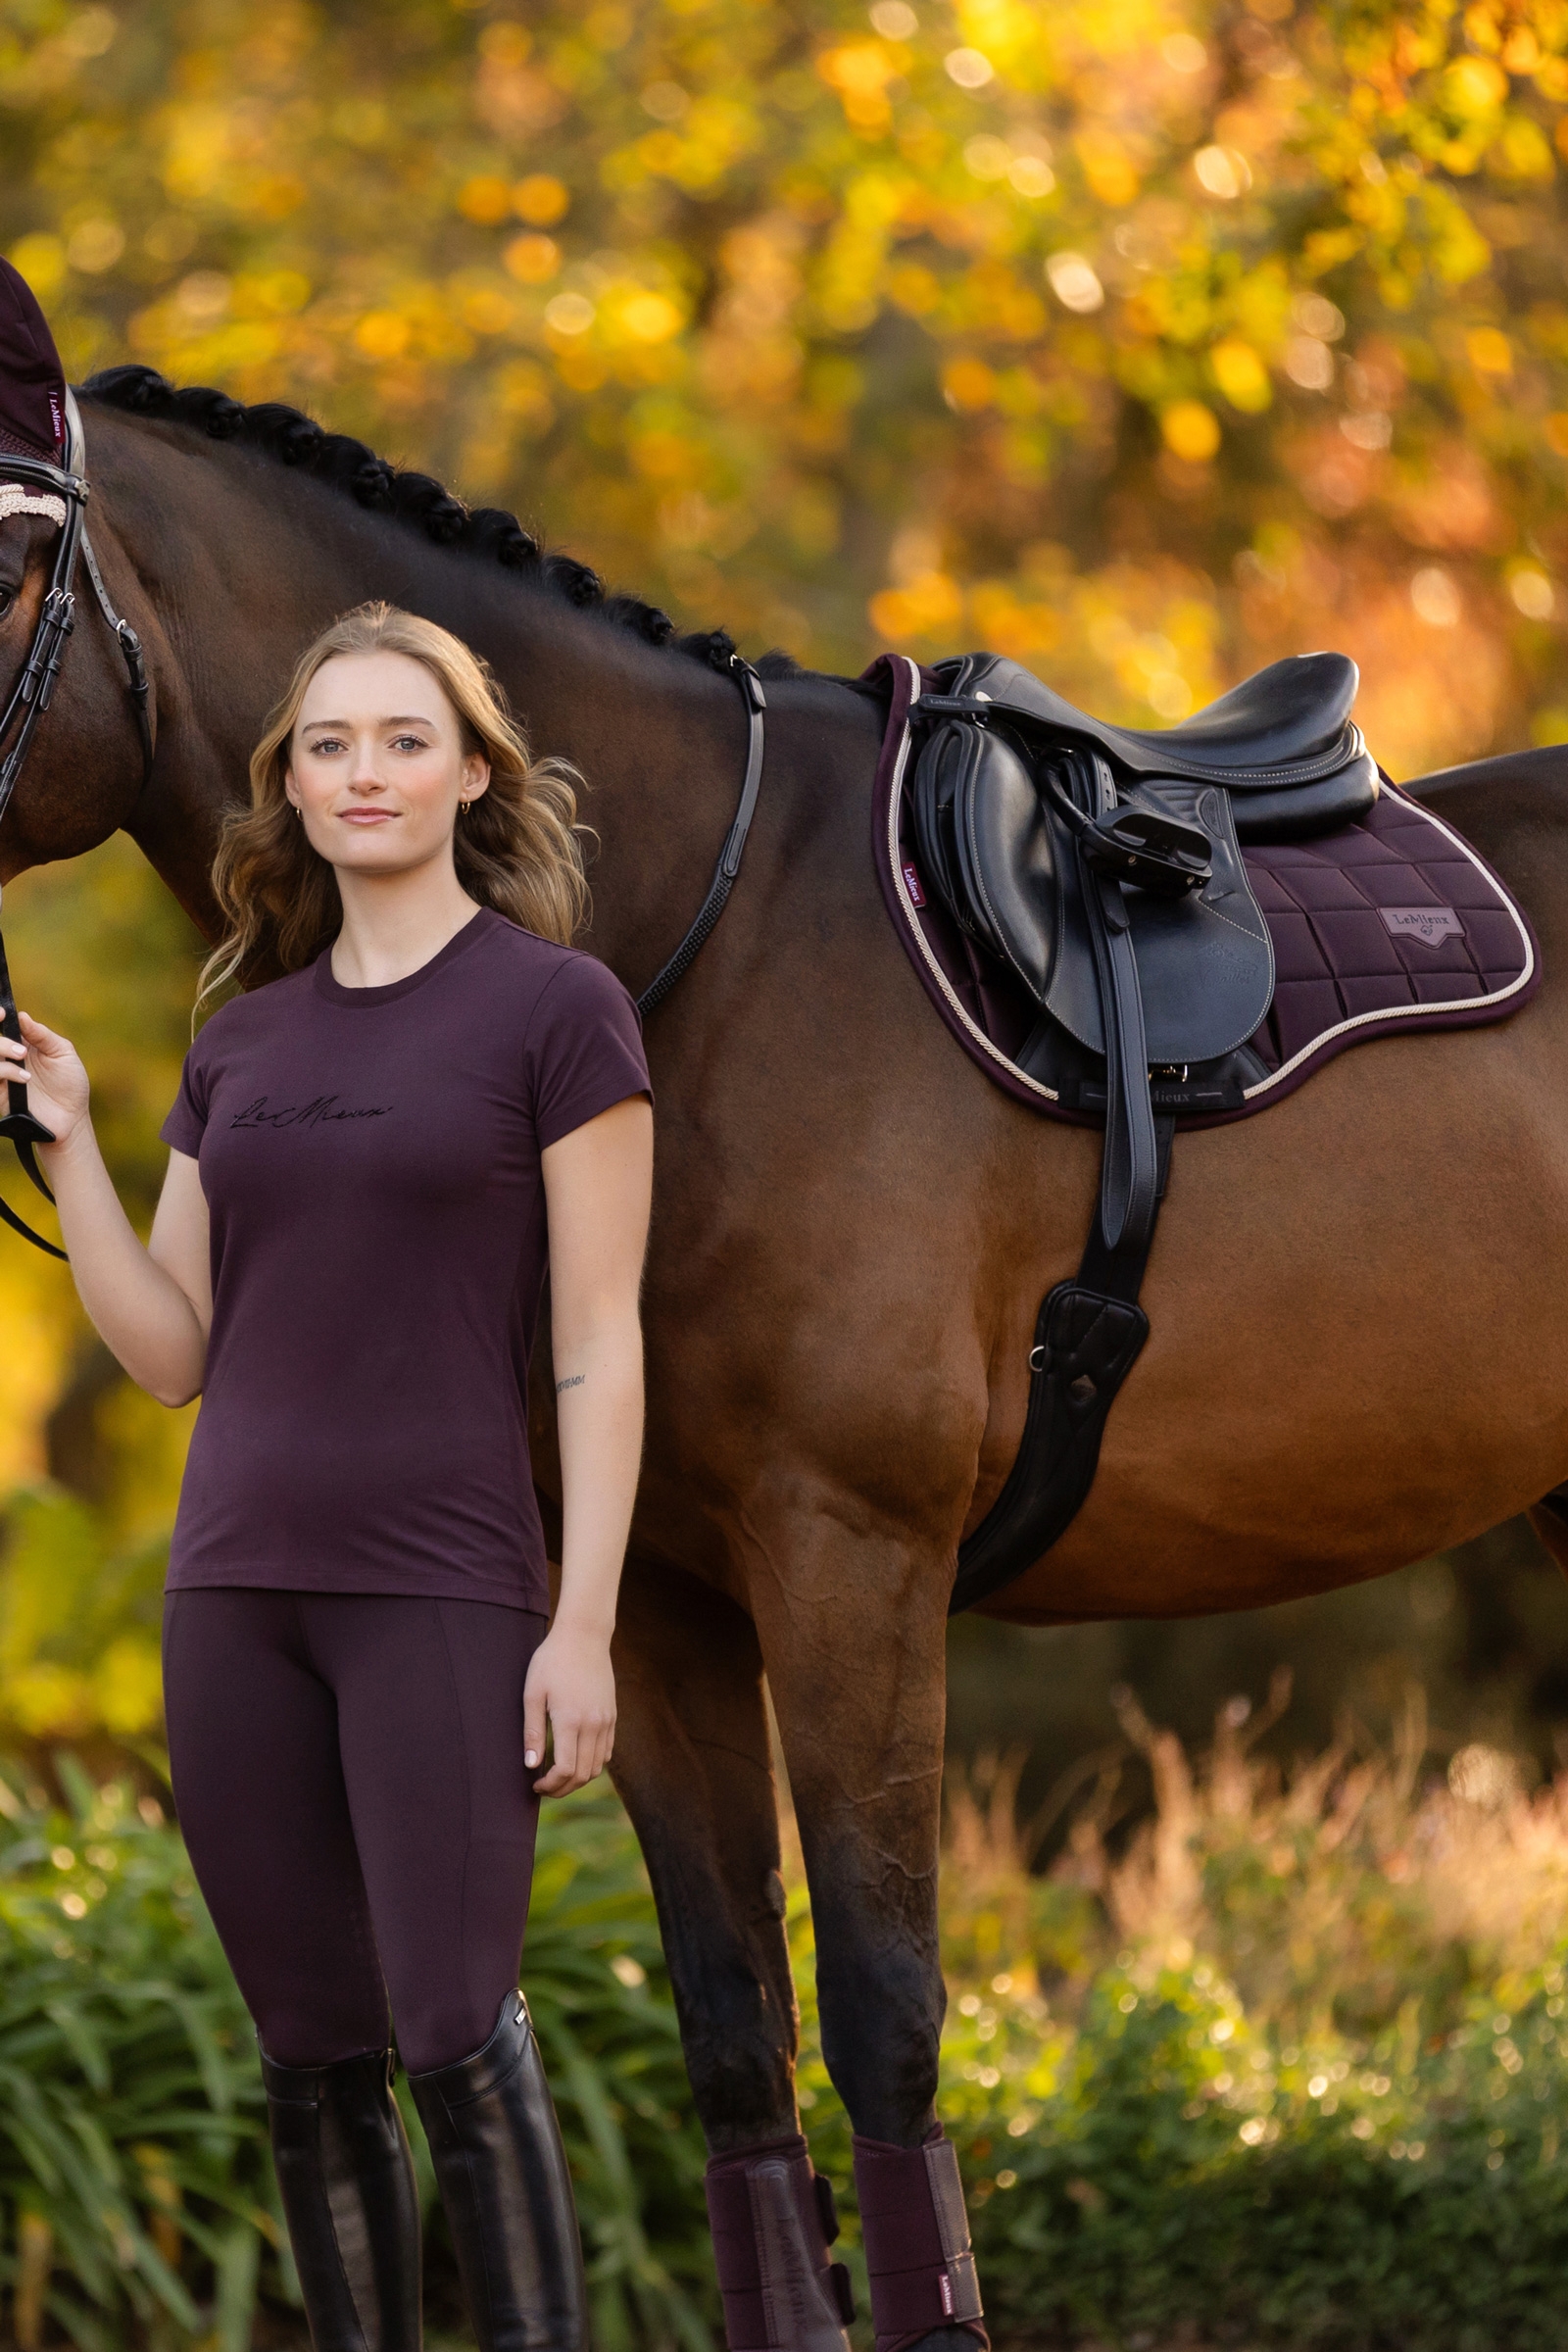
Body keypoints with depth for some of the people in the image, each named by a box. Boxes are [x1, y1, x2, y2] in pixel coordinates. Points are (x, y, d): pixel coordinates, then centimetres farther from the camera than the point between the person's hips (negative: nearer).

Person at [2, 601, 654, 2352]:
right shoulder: (242, 1043, 13)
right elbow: (172, 1354, 13)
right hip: (235, 1591, 5)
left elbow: (598, 1351, -5)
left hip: (441, 1589, -5)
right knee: (310, 2060, 7)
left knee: (453, 2038, -11)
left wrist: (583, 1629, -11)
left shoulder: (554, 1010, -2)